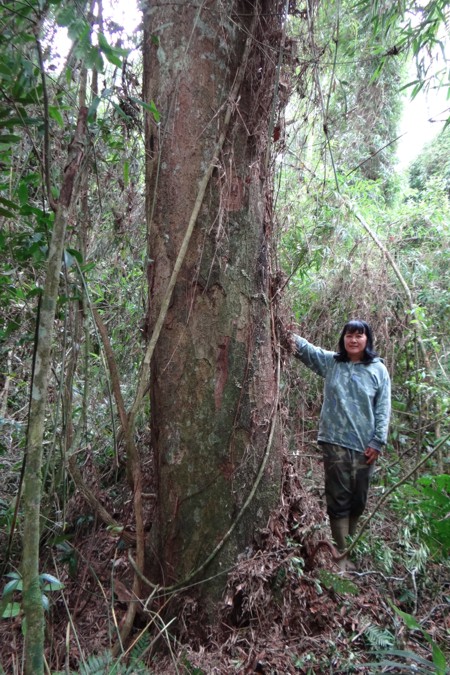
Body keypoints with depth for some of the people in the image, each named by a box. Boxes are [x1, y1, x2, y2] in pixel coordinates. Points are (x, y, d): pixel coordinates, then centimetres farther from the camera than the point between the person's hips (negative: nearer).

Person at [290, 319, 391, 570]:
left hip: (365, 445, 1)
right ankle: (342, 554, 14)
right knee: (339, 500, 4)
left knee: (358, 500, 14)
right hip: (335, 443, -1)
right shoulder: (330, 361, 4)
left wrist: (378, 442, -7)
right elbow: (305, 348, -10)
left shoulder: (378, 369, 1)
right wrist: (289, 336, -31)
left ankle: (350, 546, 34)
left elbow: (383, 409, -1)